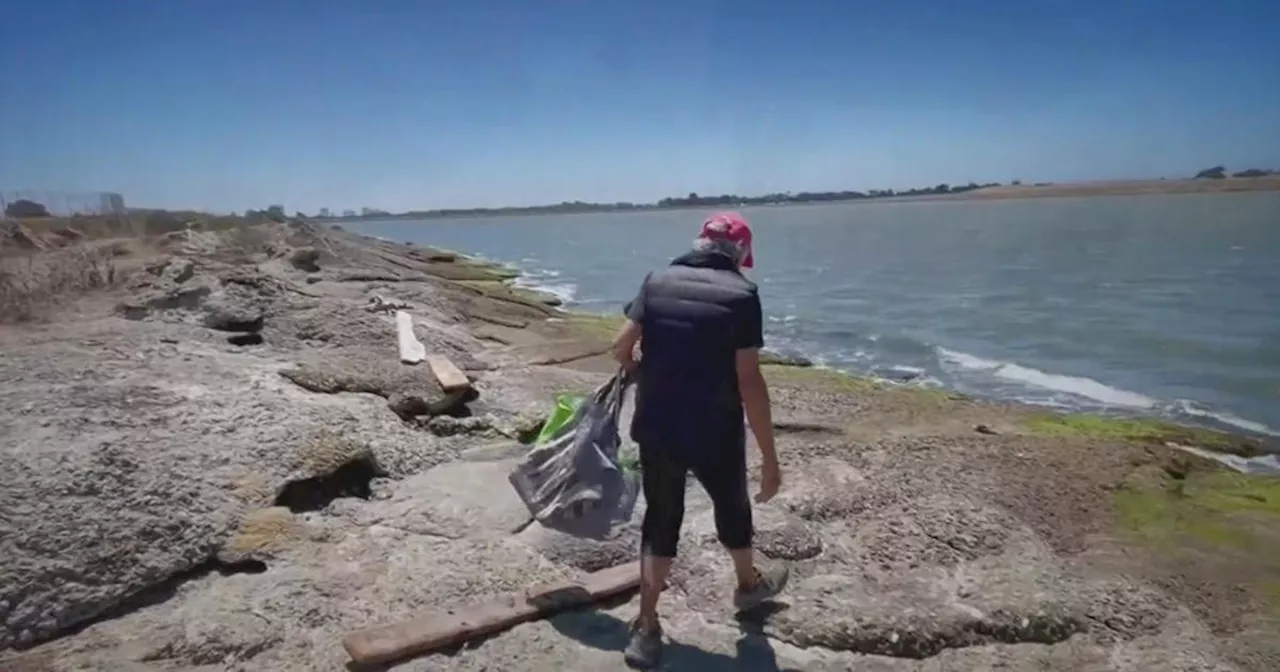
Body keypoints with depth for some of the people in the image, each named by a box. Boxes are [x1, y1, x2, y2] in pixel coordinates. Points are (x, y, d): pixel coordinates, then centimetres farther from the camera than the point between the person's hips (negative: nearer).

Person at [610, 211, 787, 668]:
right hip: (715, 434, -3)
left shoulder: (657, 281, 1)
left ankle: (646, 628, 20)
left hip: (655, 428, 3)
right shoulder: (741, 294, -12)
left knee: (660, 519, 18)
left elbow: (621, 347, 2)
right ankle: (749, 583, 50)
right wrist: (769, 457, -11)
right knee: (732, 508, 23)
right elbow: (749, 382, -17)